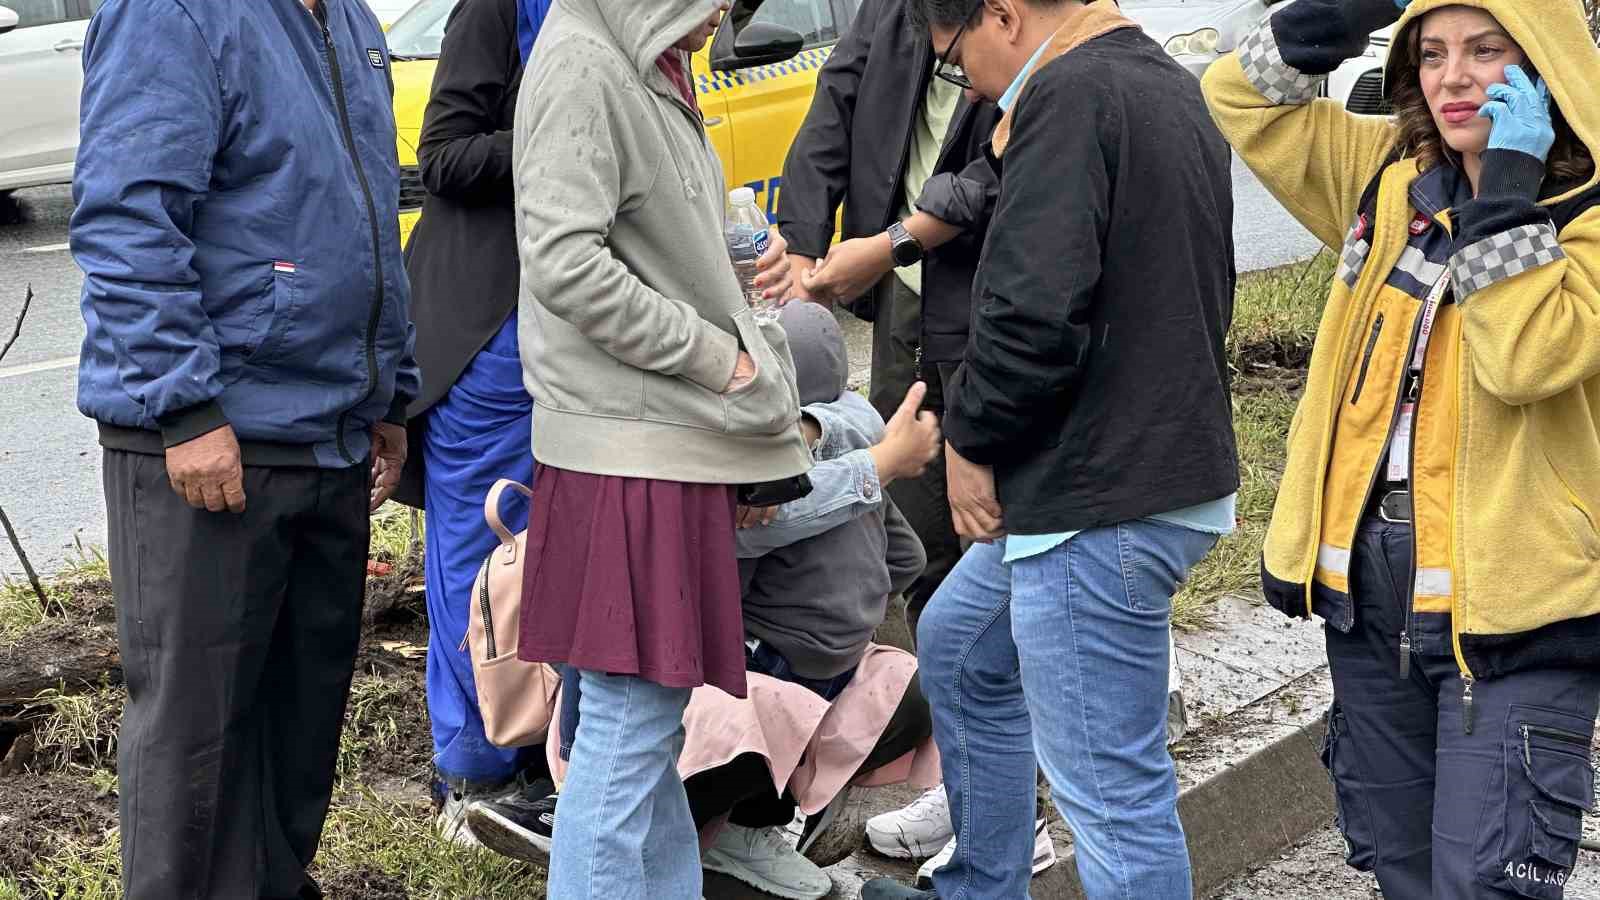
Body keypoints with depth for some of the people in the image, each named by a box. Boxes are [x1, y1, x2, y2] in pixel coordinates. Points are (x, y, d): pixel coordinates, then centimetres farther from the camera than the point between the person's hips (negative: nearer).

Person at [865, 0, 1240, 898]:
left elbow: (1035, 314, -26)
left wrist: (970, 433, -7)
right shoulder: (1171, 89, 14)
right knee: (957, 646, 28)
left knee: (1110, 788, -3)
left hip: (1100, 504, -11)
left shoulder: (1070, 94, -16)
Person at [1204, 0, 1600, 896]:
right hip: (1369, 580, 6)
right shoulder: (1388, 174, 8)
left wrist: (1508, 186, -23)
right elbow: (1244, 98, 11)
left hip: (1512, 599, -6)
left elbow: (1528, 358, -25)